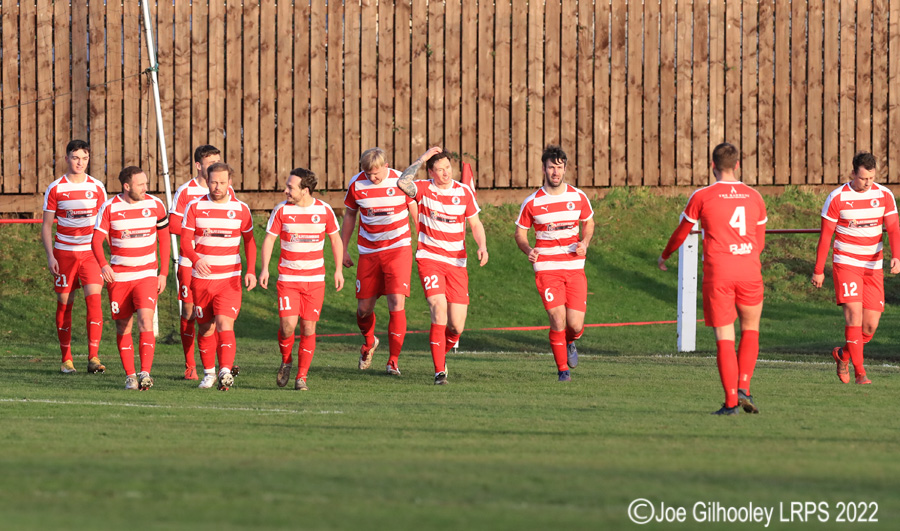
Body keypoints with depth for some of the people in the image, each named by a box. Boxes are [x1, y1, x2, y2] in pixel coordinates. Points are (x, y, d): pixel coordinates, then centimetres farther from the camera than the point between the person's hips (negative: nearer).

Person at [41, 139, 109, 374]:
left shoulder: (97, 188, 5)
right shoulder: (55, 189, 1)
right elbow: (46, 226, 5)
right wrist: (50, 255, -5)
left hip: (91, 252, 0)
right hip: (63, 253, 0)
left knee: (94, 300, -14)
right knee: (64, 303, 2)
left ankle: (93, 357, -16)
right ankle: (66, 359, 11)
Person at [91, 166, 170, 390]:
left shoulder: (155, 205, -1)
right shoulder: (109, 208, -5)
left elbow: (164, 238, 9)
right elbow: (96, 240, -6)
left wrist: (164, 273, 5)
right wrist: (103, 265, -25)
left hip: (147, 275, 0)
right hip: (118, 277, 0)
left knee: (146, 319, -19)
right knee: (123, 326, 3)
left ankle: (145, 373, -21)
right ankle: (130, 376, 15)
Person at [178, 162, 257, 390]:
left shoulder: (241, 209, 3)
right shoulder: (195, 207, 1)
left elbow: (249, 241, 15)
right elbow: (185, 241, -3)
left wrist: (251, 271, 3)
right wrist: (195, 259, -24)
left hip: (229, 279, -1)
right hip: (201, 279, 1)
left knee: (225, 325, -16)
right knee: (206, 328, 7)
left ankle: (226, 372, -24)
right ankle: (208, 373, 22)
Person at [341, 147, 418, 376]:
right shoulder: (356, 184, -3)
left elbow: (416, 213, 4)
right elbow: (350, 215, 11)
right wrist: (343, 250, 12)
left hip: (398, 249, -2)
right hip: (369, 252, 2)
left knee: (396, 304, -15)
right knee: (364, 308, 4)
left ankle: (393, 361, -6)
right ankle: (368, 343, 37)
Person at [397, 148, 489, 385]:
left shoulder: (464, 192, 4)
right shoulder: (424, 189, -4)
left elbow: (475, 224, 11)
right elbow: (402, 183, -26)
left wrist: (482, 246, -7)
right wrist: (422, 158, -21)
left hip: (456, 263, 3)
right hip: (429, 258, -3)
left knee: (456, 326, -1)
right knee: (439, 308, -22)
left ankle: (441, 351, 33)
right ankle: (439, 370, -16)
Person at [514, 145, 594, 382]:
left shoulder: (578, 197, 3)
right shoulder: (532, 202, -3)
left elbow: (588, 222, 19)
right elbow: (520, 232, 8)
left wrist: (584, 243, -2)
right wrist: (528, 251, -13)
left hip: (574, 268, 2)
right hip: (546, 269, -2)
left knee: (575, 325, -5)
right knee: (558, 320, -12)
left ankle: (570, 343, 33)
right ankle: (562, 369, 7)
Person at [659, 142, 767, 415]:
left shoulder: (702, 196, 0)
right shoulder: (754, 197, 9)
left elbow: (681, 233, 12)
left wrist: (664, 256, 31)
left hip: (717, 272, -2)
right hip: (749, 270, 2)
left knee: (724, 338, 0)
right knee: (750, 330, 19)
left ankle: (731, 401, -6)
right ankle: (743, 388, 3)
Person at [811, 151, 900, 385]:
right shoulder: (837, 198, -9)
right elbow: (825, 236, -2)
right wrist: (818, 270, 0)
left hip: (873, 267, 4)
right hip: (846, 263, -3)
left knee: (871, 324, 3)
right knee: (854, 314, -17)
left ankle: (843, 354, 30)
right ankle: (859, 372, -15)